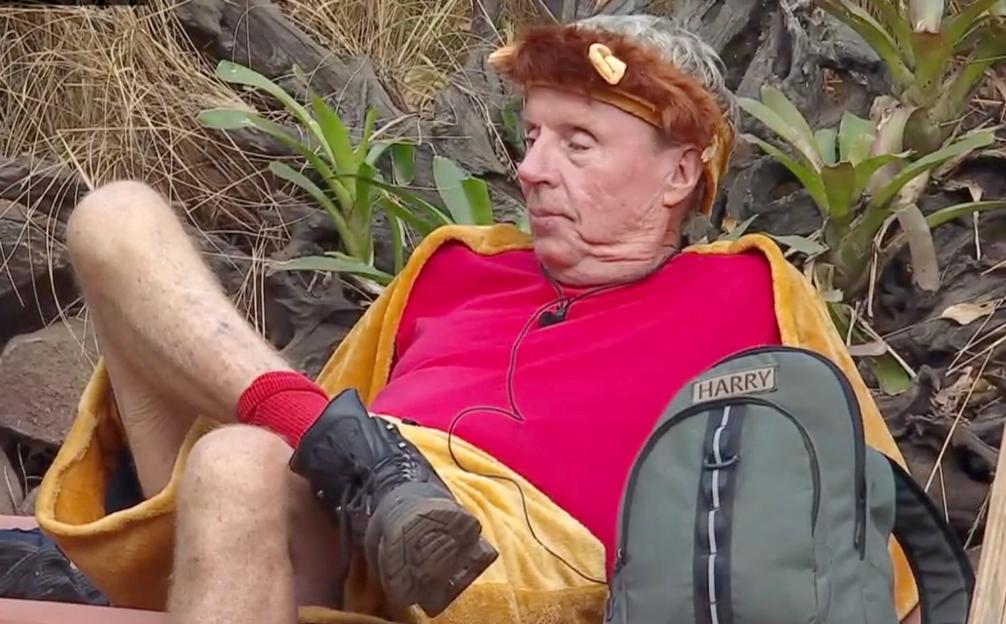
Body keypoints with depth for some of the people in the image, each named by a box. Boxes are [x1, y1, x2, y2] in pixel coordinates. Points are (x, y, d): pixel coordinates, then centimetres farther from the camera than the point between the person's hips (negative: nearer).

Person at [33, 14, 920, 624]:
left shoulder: (743, 293, 18)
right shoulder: (457, 265, 31)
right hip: (318, 544, 6)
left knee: (244, 469, -38)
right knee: (118, 218, -5)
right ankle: (364, 475, -23)